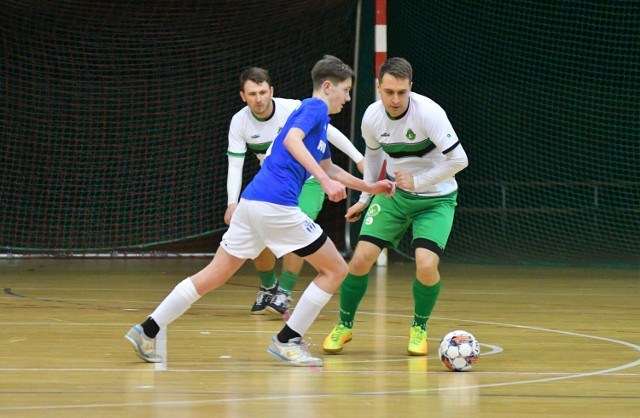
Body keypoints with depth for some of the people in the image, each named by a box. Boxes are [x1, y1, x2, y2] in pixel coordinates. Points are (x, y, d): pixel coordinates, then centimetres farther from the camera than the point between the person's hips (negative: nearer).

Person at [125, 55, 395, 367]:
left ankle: (147, 330, 6)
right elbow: (291, 139, -21)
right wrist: (325, 180, -28)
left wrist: (369, 187, 38)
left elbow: (328, 168, 39)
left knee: (215, 276, 10)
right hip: (276, 204, -9)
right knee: (335, 269, 1)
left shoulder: (319, 117, 26)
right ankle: (287, 340, 0)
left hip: (252, 201, 9)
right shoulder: (315, 107, -2)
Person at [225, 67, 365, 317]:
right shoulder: (239, 122, -15)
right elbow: (235, 165, -14)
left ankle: (284, 293, -11)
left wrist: (359, 158, -12)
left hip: (307, 181, -3)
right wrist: (232, 202, -27)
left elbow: (328, 131, -12)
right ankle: (268, 288, 19)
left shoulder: (293, 109, -23)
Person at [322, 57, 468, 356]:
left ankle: (419, 328, 8)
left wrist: (417, 181, -26)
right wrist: (365, 197, 16)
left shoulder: (428, 113, -26)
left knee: (426, 265, -22)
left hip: (435, 199, -4)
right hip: (394, 195, 4)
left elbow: (458, 159, -26)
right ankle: (344, 325, 15)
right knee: (361, 258, -9)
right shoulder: (372, 117, -9)